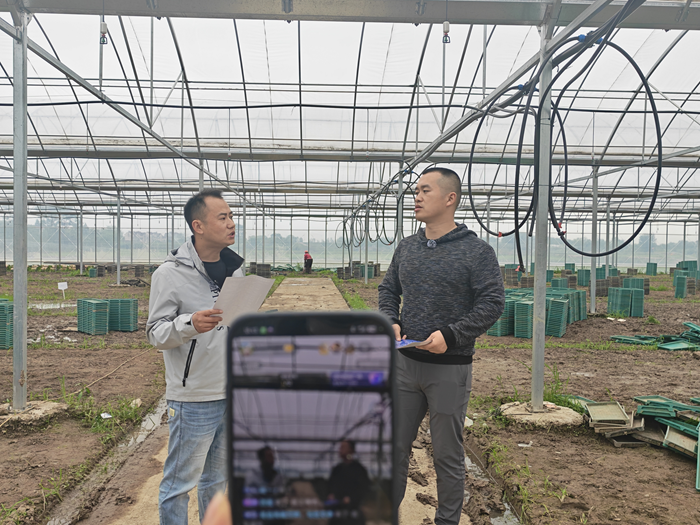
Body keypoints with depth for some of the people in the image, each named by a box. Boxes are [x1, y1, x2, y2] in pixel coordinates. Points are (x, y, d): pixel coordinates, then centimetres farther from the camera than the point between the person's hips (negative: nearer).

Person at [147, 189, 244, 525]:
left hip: (233, 394, 6)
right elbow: (155, 333, -11)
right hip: (193, 399, -6)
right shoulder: (170, 273, -11)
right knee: (179, 483, 7)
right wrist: (189, 324, -28)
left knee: (217, 478, 21)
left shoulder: (235, 269, 8)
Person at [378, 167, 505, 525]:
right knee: (394, 447, 16)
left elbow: (493, 303, -11)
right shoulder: (406, 248, 8)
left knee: (447, 456, 11)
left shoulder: (477, 252, -9)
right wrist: (390, 322, -2)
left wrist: (451, 335, -20)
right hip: (404, 363, 5)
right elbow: (388, 290, 17)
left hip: (450, 369, -5)